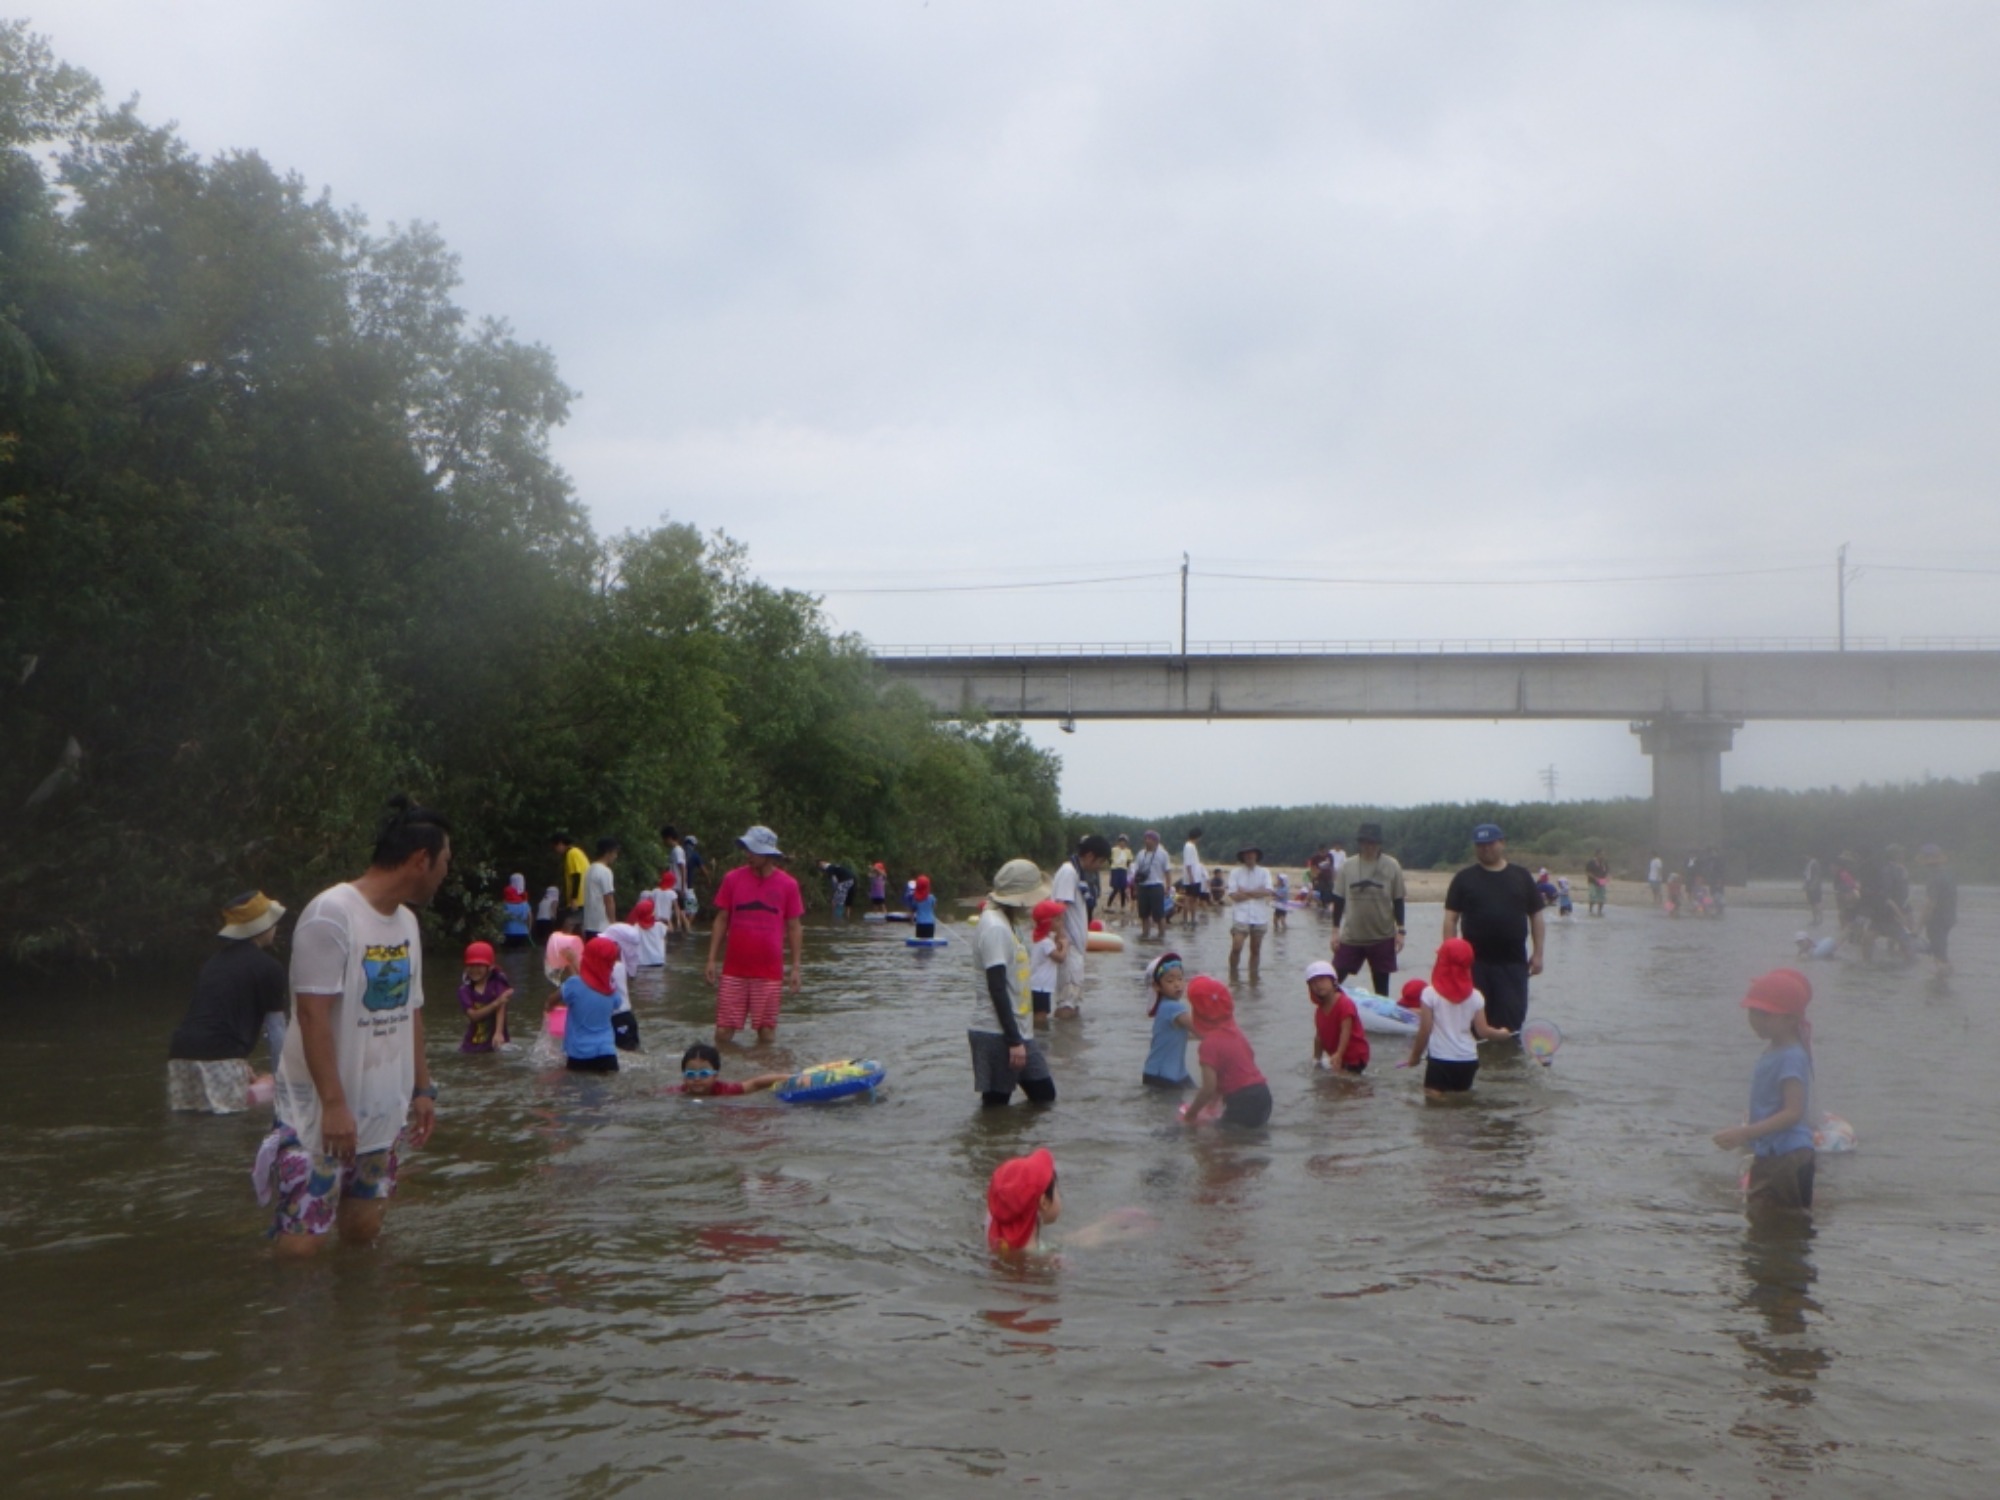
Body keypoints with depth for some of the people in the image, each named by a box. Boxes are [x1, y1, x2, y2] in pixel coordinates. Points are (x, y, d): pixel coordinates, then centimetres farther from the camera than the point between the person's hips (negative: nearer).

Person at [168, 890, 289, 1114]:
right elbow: (275, 1031, 7)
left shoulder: (216, 960, 26)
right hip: (218, 1060, -7)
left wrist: (243, 1069, 44)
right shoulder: (268, 967, 3)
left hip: (181, 1055, 7)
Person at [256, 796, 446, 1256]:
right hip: (321, 1112, -8)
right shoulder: (331, 915, -16)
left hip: (383, 1111, 8)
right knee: (300, 1243, -7)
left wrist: (423, 1089, 14)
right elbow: (312, 1014, -20)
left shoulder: (406, 921, 11)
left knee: (362, 1231, 10)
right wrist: (334, 1104, -24)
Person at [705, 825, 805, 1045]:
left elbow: (794, 927, 5)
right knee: (723, 1032, 0)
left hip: (769, 972, 0)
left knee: (766, 1032, 6)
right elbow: (721, 920, 6)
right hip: (734, 970, 0)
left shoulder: (788, 885, -1)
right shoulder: (733, 879, 0)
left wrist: (796, 968, 1)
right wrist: (711, 960, 1)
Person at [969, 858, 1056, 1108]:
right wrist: (1014, 1040, -22)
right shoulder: (995, 928, -18)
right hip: (997, 1035, -10)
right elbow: (997, 989, -22)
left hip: (1017, 1031, 10)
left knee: (1044, 1096, 14)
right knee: (995, 1105, -1)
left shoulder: (1006, 923, 13)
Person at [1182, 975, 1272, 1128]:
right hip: (1262, 1096, 8)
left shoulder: (1209, 1044, -14)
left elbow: (1209, 1088, -17)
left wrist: (1191, 1113, -4)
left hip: (1243, 1104, -8)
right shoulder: (1235, 1034, 12)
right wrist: (1215, 1097, 27)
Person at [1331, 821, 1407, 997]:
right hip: (1350, 937, 1)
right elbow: (1339, 900, 3)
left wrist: (1401, 931, -3)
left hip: (1382, 938, -1)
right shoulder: (1347, 866, -1)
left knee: (1382, 987, 8)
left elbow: (1399, 901, 1)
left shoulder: (1392, 866, -4)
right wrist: (1336, 930, 1)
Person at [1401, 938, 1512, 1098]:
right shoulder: (1475, 996, -2)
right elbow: (1482, 1031, 1)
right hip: (1468, 1060, 3)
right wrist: (1501, 1032, 22)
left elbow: (1425, 1031, -8)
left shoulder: (1430, 993, -9)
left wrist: (1414, 1057, 5)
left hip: (1439, 1060, -3)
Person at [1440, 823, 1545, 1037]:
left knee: (1511, 1019, 1)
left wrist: (1538, 953, 4)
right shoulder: (1464, 878, 4)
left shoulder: (1521, 877, 7)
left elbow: (1536, 916, 10)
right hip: (1475, 961, 0)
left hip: (1513, 962, 1)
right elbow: (1451, 918, 2)